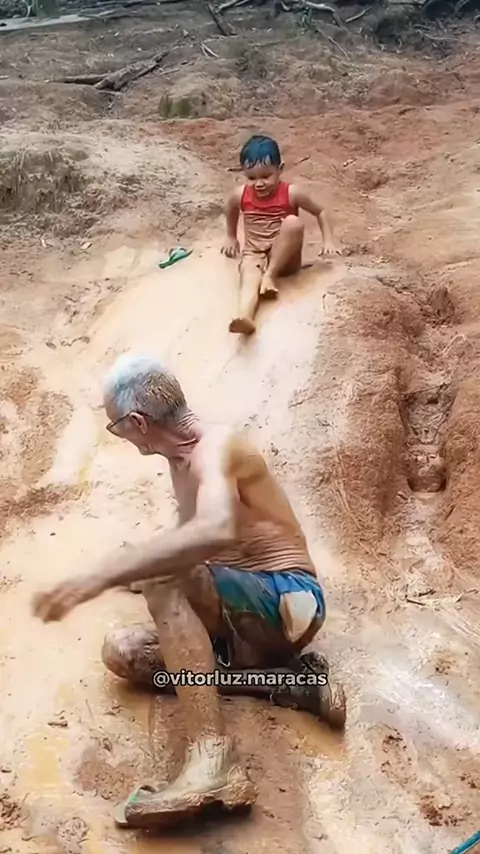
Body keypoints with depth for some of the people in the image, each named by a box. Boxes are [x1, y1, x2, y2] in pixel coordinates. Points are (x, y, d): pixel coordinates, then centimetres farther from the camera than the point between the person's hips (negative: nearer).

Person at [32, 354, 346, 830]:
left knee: (162, 578, -32)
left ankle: (212, 756, -39)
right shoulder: (182, 456, 11)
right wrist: (134, 571, 31)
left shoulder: (214, 446, -18)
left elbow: (217, 531, -42)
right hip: (242, 617, 10)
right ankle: (286, 683, -11)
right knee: (121, 652, -4)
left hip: (287, 602, -10)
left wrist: (103, 575, -42)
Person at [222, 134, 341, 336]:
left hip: (284, 259, -1)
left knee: (293, 222, -31)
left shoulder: (291, 193, -10)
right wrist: (231, 238, 28)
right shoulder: (240, 195, -3)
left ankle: (271, 275, -21)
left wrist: (328, 241, -6)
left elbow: (320, 212, 3)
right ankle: (244, 317, -67)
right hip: (253, 254, 1)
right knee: (249, 278, -35)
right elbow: (230, 210, 23)